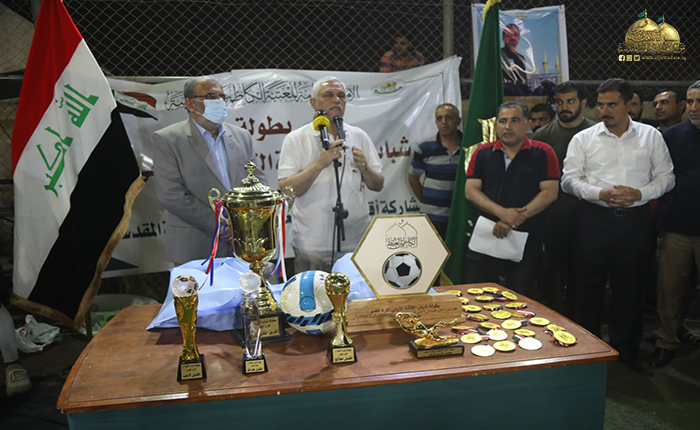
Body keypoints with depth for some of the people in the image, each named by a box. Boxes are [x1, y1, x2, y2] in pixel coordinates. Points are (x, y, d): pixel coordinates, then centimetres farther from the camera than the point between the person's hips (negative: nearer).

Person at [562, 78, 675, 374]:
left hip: (635, 220, 1)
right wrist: (601, 193, -16)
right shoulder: (583, 139, 3)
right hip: (595, 219, -1)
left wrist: (639, 193, -11)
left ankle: (627, 349, 27)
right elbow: (569, 179, -1)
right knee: (589, 286, 5)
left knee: (630, 287, 10)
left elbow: (666, 176, 7)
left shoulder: (651, 136, 7)